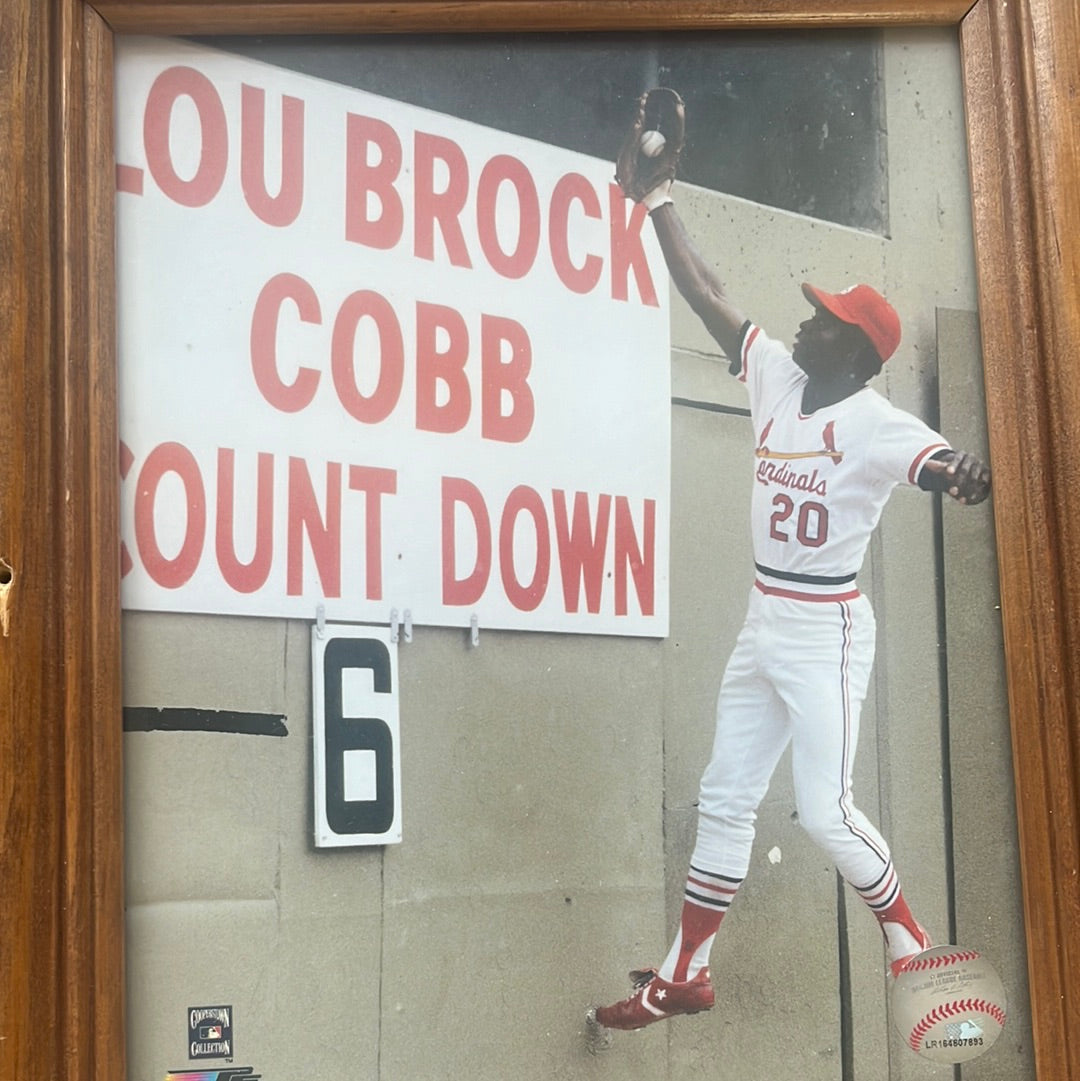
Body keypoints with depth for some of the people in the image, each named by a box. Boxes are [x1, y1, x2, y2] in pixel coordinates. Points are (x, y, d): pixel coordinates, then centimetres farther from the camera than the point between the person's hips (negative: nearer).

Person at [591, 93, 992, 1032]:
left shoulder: (876, 422, -15)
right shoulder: (777, 375, 4)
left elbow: (934, 460, -35)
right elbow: (704, 290, 7)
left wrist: (964, 475, -58)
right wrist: (655, 194, 6)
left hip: (826, 631, -7)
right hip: (763, 625, 7)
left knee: (826, 811, -7)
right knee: (725, 797, 10)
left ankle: (911, 945, 18)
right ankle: (684, 977, 18)